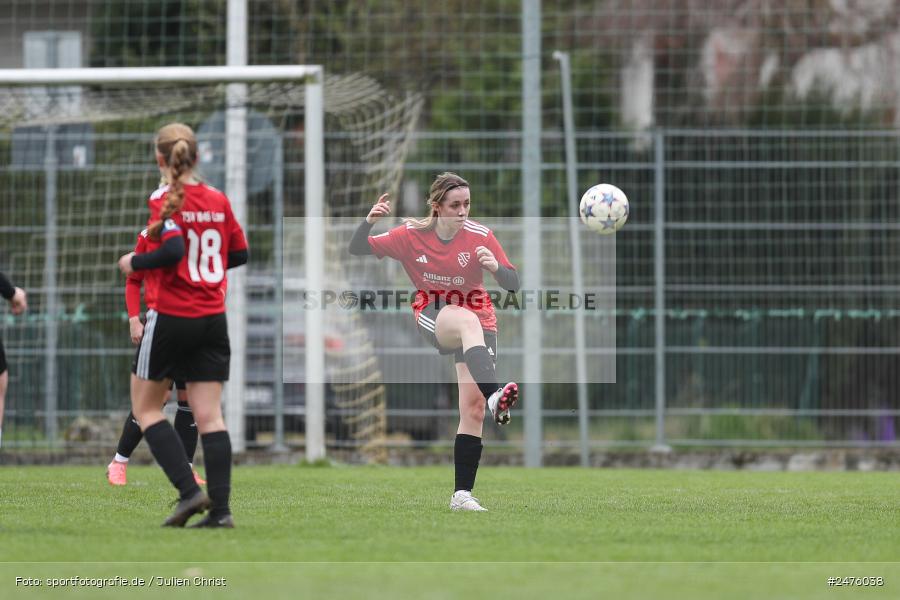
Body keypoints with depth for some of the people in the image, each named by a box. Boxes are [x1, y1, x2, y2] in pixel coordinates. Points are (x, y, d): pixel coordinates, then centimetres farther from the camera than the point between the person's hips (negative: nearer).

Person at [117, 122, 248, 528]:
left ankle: (189, 491, -5)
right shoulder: (219, 200, 6)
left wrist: (134, 263, -7)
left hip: (171, 319, -5)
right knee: (209, 416, 4)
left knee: (146, 408, 9)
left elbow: (172, 251, -23)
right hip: (213, 322, 5)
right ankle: (220, 507, -4)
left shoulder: (165, 200, -11)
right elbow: (239, 254, 12)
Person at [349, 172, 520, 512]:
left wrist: (495, 267, -31)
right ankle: (494, 394, -62)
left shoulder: (480, 236, -10)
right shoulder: (411, 235, -8)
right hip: (433, 316, -2)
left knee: (473, 407, -10)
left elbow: (513, 285, -9)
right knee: (468, 320, -39)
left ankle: (462, 494, -3)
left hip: (477, 324, 2)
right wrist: (369, 222, -22)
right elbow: (357, 250, -2)